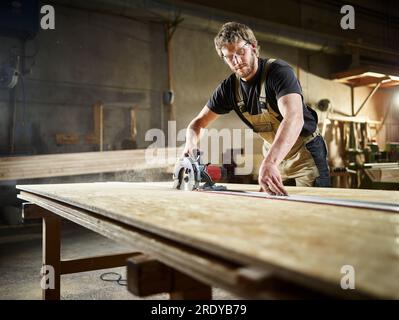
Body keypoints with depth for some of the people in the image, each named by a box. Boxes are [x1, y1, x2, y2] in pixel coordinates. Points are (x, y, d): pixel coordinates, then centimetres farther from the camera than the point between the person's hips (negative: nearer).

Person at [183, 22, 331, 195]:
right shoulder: (229, 87, -8)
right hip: (274, 154, 5)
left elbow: (294, 118, -42)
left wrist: (269, 162, -57)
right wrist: (190, 144, -27)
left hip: (306, 152, -5)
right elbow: (198, 122, -2)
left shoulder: (279, 71, -26)